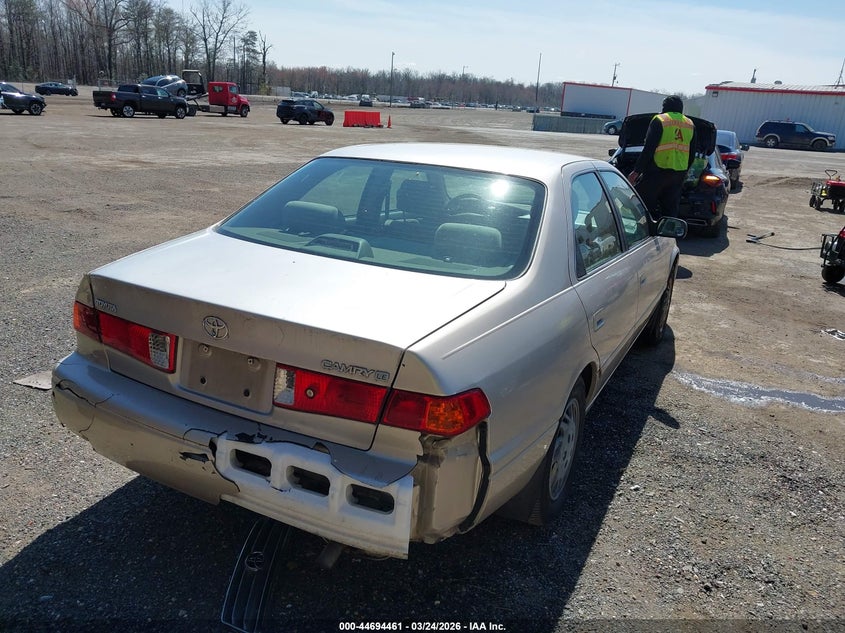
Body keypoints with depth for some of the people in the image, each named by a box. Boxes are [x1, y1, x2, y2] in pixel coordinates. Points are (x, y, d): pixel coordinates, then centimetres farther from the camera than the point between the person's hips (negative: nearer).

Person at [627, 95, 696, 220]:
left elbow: (648, 149, -11)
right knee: (671, 209, 11)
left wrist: (636, 171, -10)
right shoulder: (690, 124, 15)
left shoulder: (659, 120, -4)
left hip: (658, 171, -6)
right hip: (679, 174, 6)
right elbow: (692, 154, 19)